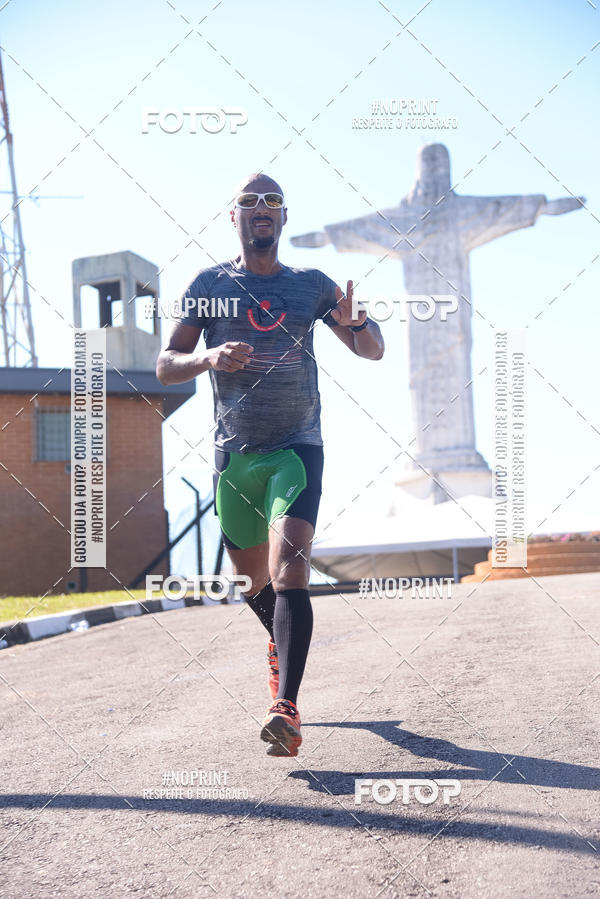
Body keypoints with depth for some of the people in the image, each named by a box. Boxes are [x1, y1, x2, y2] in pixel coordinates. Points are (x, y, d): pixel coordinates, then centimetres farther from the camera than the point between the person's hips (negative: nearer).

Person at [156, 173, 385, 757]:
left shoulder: (312, 285, 6)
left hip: (297, 447, -2)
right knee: (253, 577, 13)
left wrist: (354, 322, -14)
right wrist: (208, 359, -19)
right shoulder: (209, 285, 5)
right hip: (233, 451, 2)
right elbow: (165, 366, 3)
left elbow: (373, 351, 10)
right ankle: (283, 643, 47)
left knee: (290, 561, -22)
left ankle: (286, 709, -30)